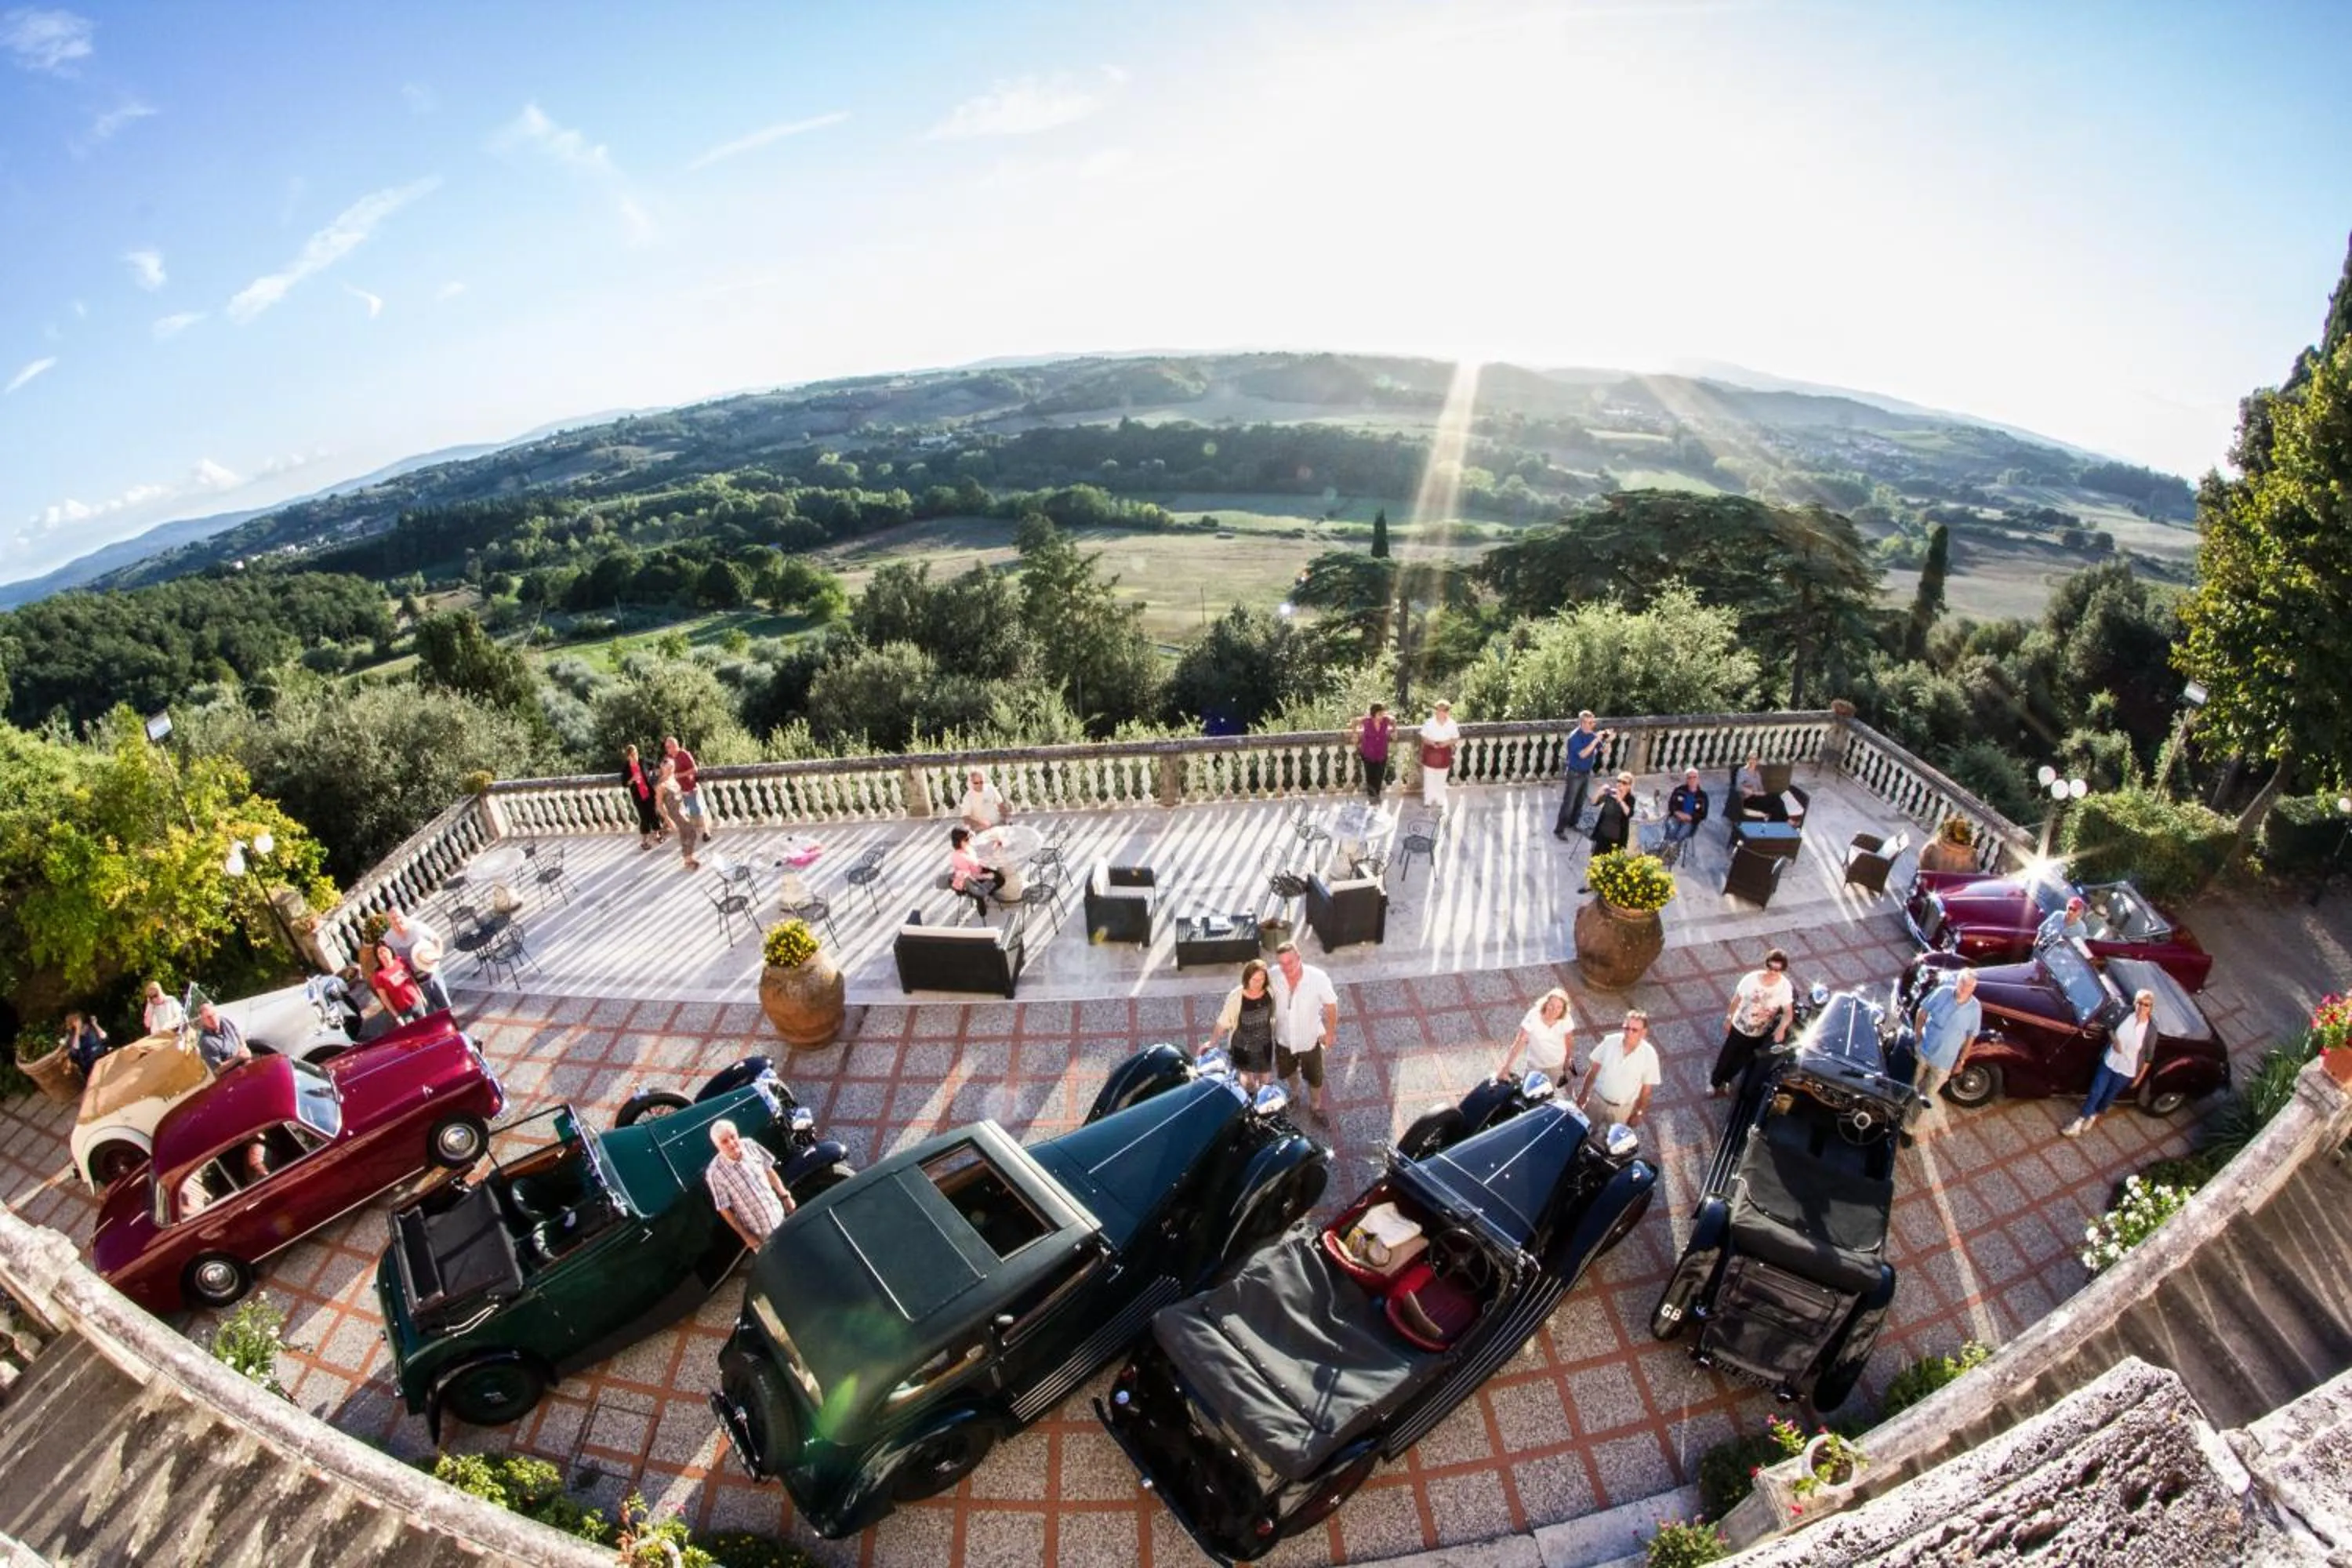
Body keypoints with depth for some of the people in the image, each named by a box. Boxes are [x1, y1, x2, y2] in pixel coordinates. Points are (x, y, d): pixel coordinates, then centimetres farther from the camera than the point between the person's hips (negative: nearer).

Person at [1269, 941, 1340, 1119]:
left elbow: (1331, 1005, -15)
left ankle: (1316, 1106, 51)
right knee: (1288, 1072, 30)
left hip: (1309, 1039, -2)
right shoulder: (1274, 976, -26)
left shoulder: (1318, 978, -32)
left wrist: (1330, 1032, -5)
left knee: (1314, 1079, 21)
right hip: (1283, 1038, 2)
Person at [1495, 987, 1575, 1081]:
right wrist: (1505, 1067, -34)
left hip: (1556, 1065, 1)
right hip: (1535, 1065, -1)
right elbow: (1519, 1042, -31)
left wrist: (1568, 1059, 10)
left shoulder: (1566, 1019, -24)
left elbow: (1569, 1040, -5)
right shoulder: (1533, 1016, -32)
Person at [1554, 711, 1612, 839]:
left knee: (1580, 801, 18)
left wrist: (1608, 739, -15)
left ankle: (1573, 823, 34)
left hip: (1587, 773, 7)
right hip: (1575, 774, -7)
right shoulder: (1575, 736, -21)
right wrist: (1595, 740, -32)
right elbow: (1583, 754, -30)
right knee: (1569, 802, -6)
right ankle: (1559, 829, -1)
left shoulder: (1592, 734, 1)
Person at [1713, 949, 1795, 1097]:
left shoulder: (1785, 987, -25)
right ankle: (1714, 1082, 43)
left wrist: (1781, 1028, -45)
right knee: (1726, 1056, 18)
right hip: (1739, 1026, -1)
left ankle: (1726, 1081, 51)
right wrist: (1728, 1019, 1)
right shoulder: (1751, 978, -23)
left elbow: (1788, 1012, -25)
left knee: (1741, 1060, 24)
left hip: (1759, 1034, 1)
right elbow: (1737, 999, -9)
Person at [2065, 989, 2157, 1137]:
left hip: (2127, 1071, -2)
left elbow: (2149, 1057, -8)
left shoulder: (2151, 1030, -19)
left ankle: (2094, 1117, 44)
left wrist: (2139, 1077, -3)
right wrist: (2114, 1039, -13)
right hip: (2109, 1062, 2)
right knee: (2095, 1093, 8)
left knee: (2109, 1097, 18)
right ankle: (2078, 1124, 18)